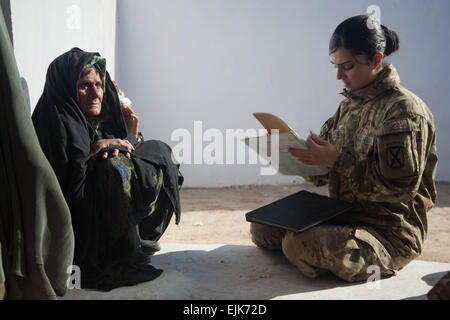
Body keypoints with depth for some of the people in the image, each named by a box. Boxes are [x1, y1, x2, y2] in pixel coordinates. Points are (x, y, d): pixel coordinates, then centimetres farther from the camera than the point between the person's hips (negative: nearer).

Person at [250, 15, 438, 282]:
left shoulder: (405, 109, -14)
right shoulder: (349, 105, 10)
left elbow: (400, 187, -20)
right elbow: (324, 176, 12)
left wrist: (337, 160, -24)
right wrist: (298, 155, -8)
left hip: (390, 232, -7)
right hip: (343, 216, 8)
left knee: (300, 244, -30)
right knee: (262, 228, -2)